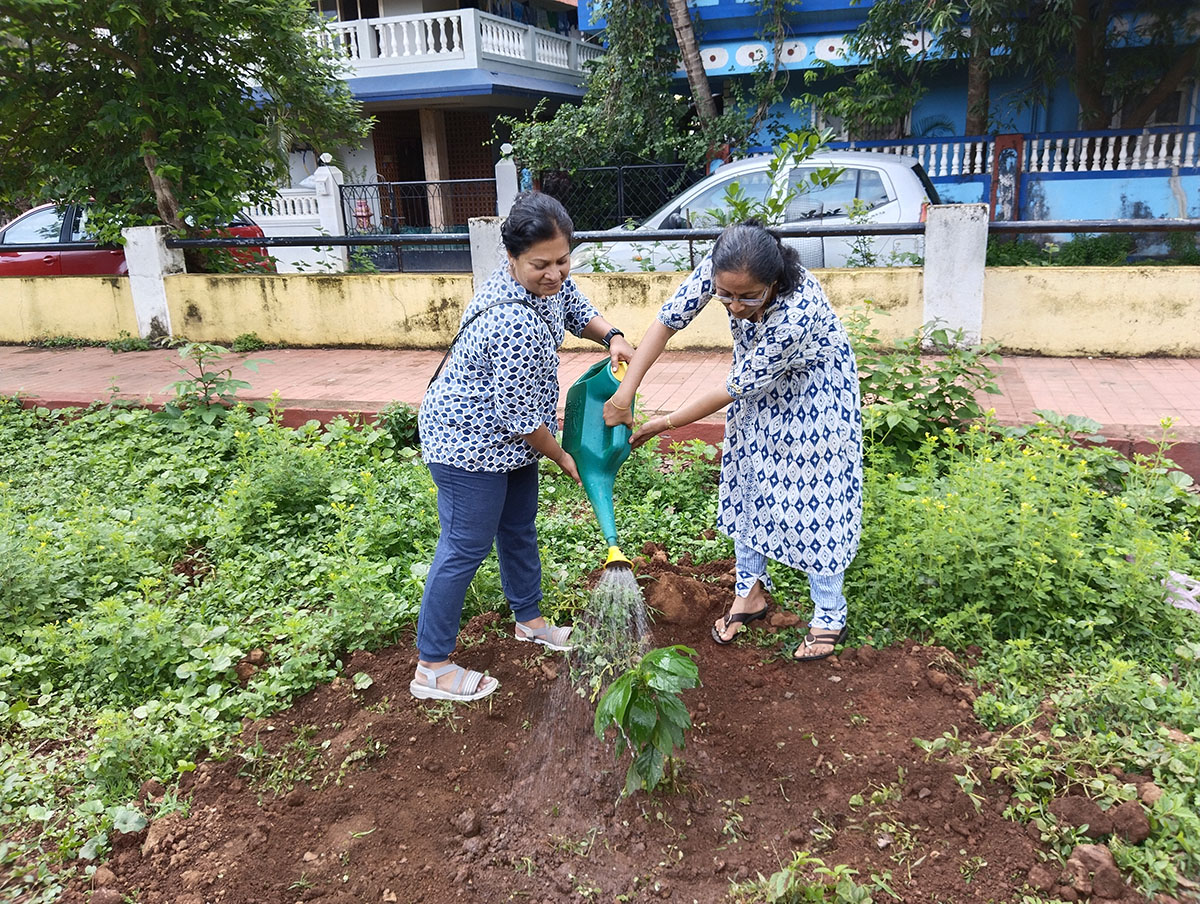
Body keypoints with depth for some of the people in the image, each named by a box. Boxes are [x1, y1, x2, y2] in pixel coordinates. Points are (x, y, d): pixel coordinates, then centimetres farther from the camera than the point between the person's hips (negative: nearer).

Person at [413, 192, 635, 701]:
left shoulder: (548, 279, -7)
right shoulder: (514, 324, -35)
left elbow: (576, 310, 16)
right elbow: (521, 417, -27)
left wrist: (611, 336, -5)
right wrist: (561, 457, -10)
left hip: (504, 433, 10)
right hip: (469, 443, -10)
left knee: (519, 528, 22)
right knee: (465, 548, -2)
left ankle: (529, 620, 42)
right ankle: (431, 669, 10)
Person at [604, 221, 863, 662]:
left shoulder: (796, 312, -41)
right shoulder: (719, 268, -28)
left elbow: (734, 389, -32)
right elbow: (669, 319, -17)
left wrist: (664, 424, -23)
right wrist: (625, 392, -21)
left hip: (813, 390, -6)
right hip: (758, 382, 6)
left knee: (812, 495, -3)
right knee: (747, 480, 11)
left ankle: (829, 615, 13)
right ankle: (750, 592, 28)